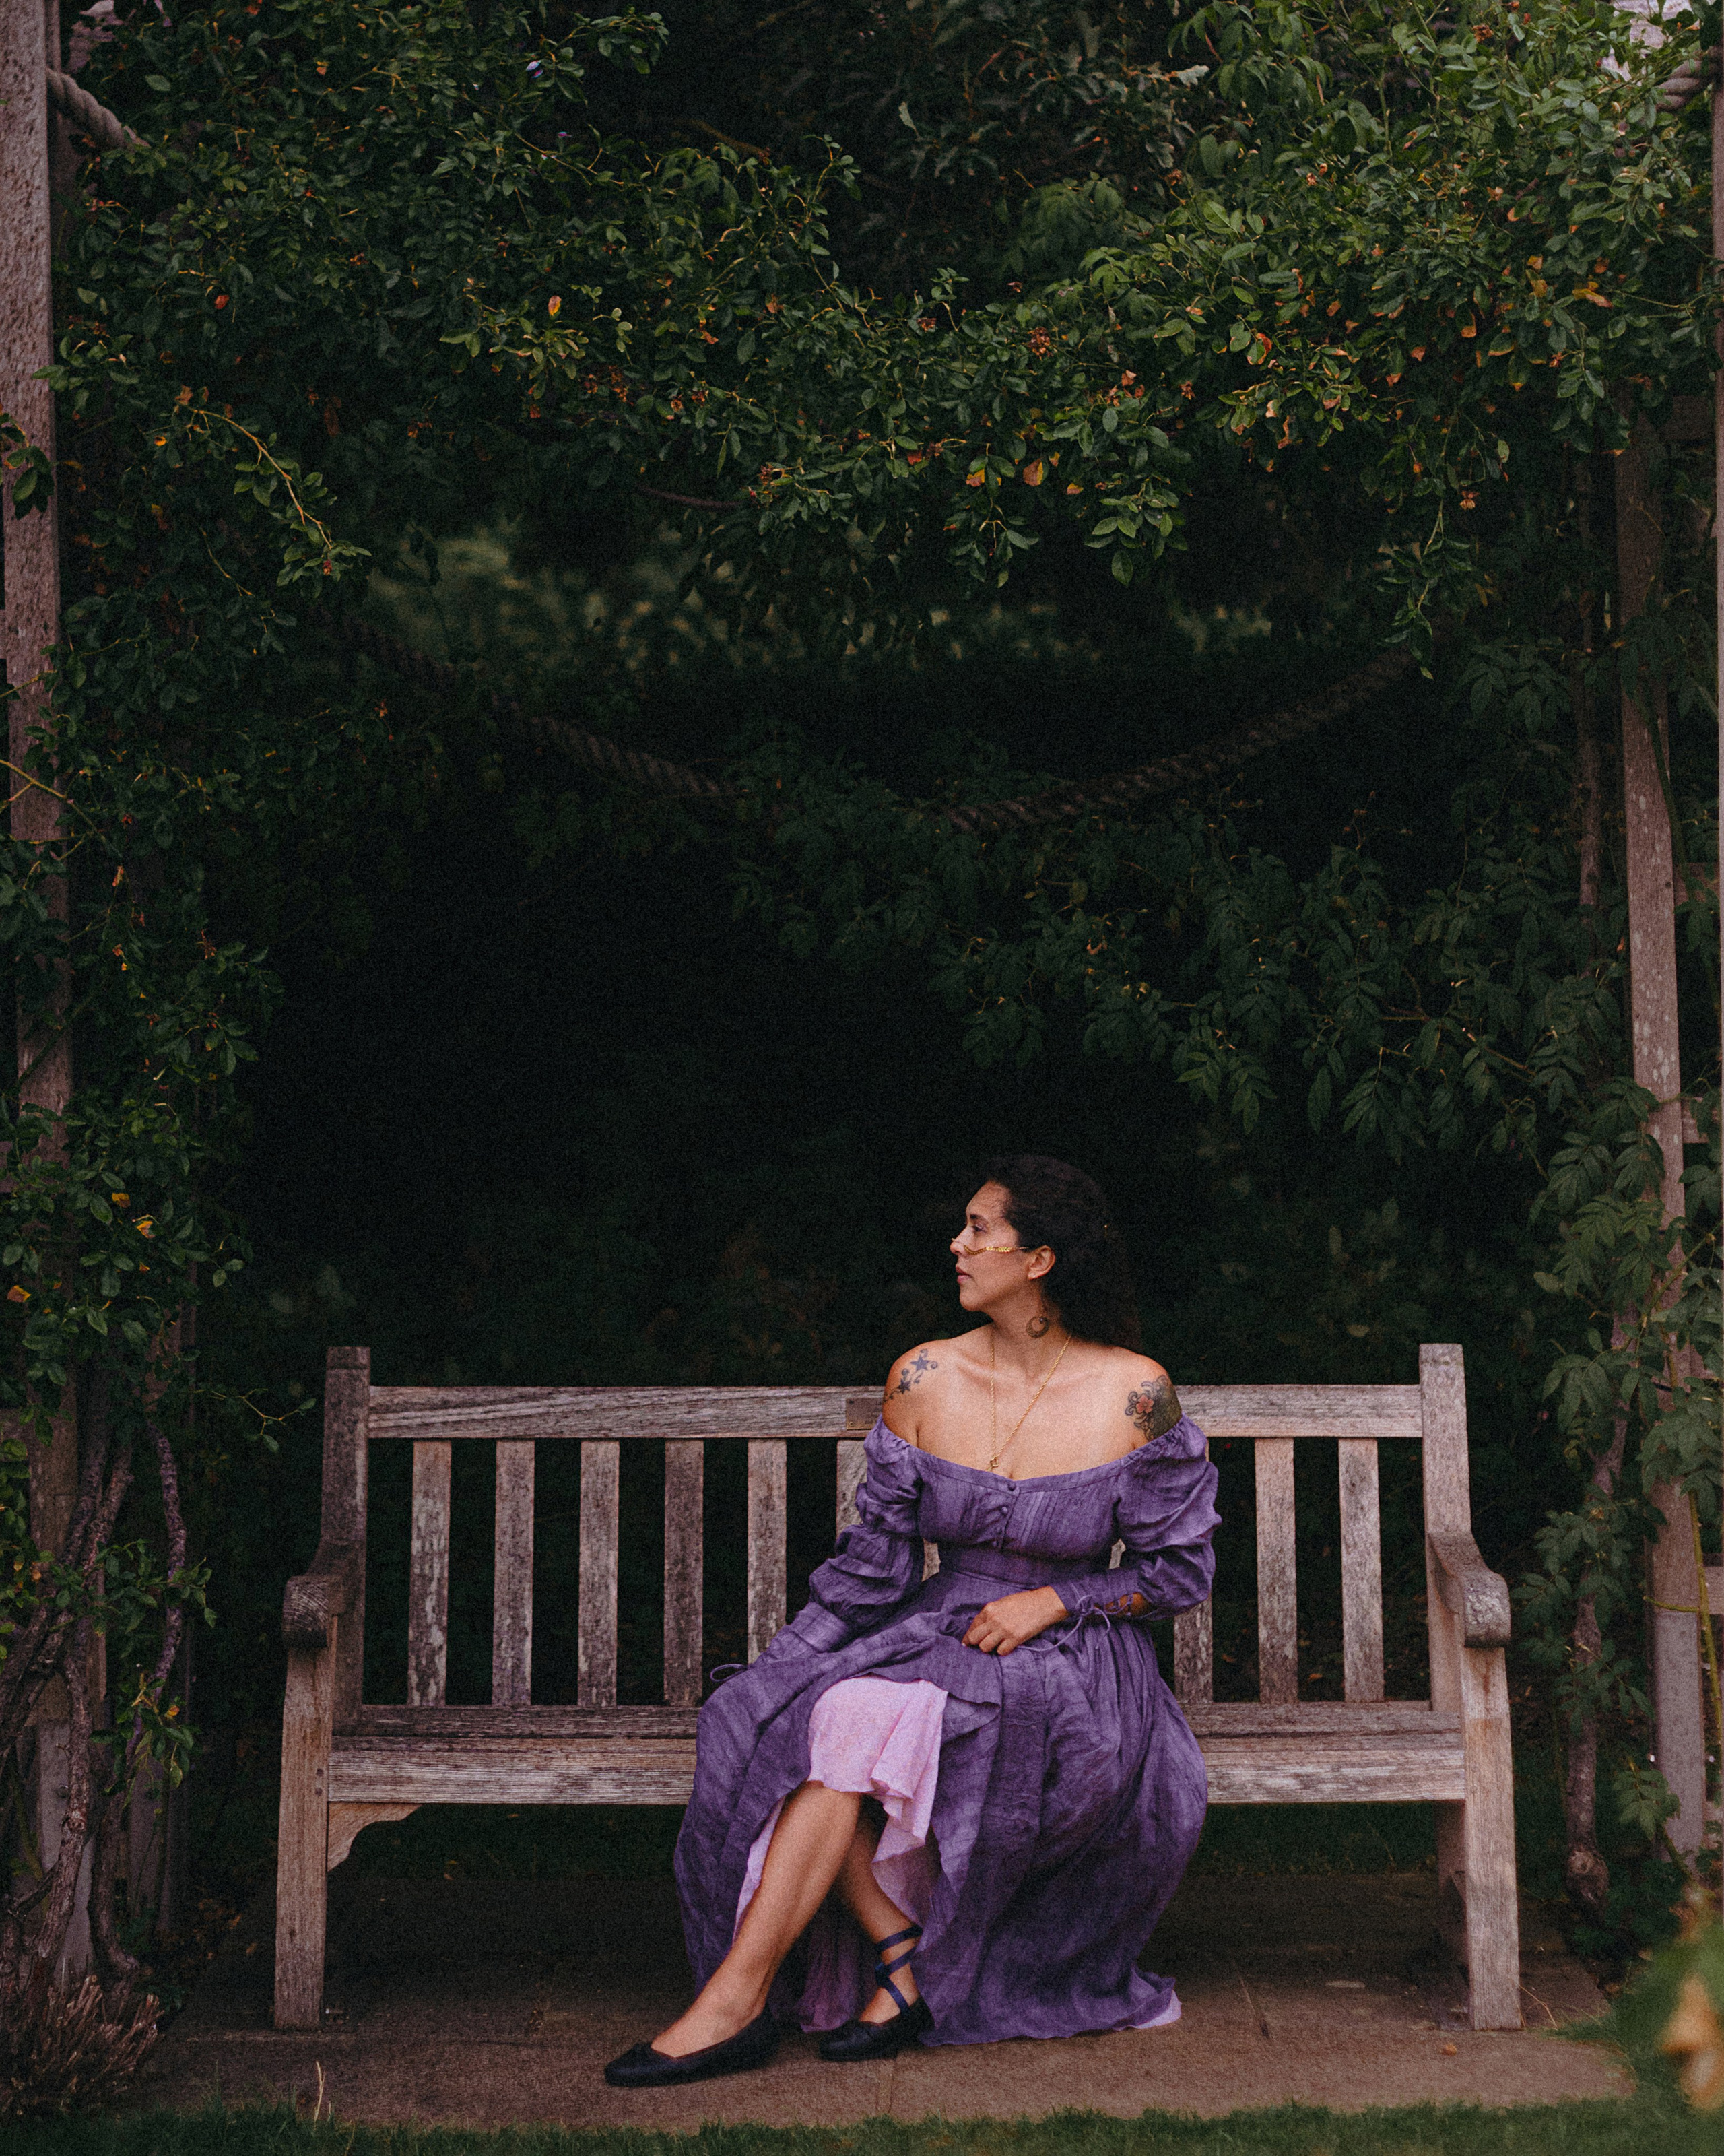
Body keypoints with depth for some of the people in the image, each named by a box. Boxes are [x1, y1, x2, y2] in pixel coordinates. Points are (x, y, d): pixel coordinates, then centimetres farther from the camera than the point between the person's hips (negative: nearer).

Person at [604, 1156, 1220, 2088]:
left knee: (858, 1721, -30)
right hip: (938, 1634, 5)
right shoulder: (924, 1380, 3)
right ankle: (905, 1959, -17)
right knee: (774, 1723, -26)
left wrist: (1050, 1602, -12)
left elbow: (1182, 1566, 1)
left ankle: (739, 1996, -22)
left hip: (1072, 1668, -4)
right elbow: (873, 1559, 5)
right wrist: (776, 1673, -6)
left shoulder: (1134, 1394, -6)